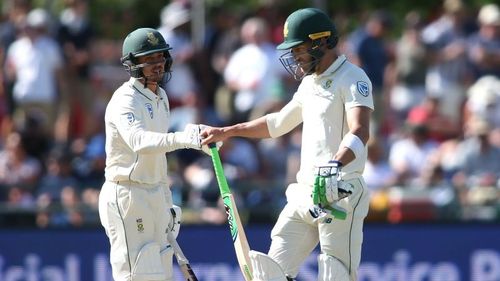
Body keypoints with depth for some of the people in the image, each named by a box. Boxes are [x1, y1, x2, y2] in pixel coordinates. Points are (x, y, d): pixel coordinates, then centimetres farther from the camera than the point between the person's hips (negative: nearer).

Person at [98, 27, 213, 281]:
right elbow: (139, 141, -36)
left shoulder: (161, 98, 14)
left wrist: (167, 202, 19)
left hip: (155, 197, 9)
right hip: (127, 196, -9)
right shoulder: (125, 100, -16)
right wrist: (181, 138, -52)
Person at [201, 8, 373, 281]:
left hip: (340, 193, -9)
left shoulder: (352, 79, -11)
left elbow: (360, 133, -27)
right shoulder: (310, 82, 19)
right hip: (305, 194, 9)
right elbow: (278, 123, 33)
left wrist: (335, 165, -44)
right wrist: (226, 132, 34)